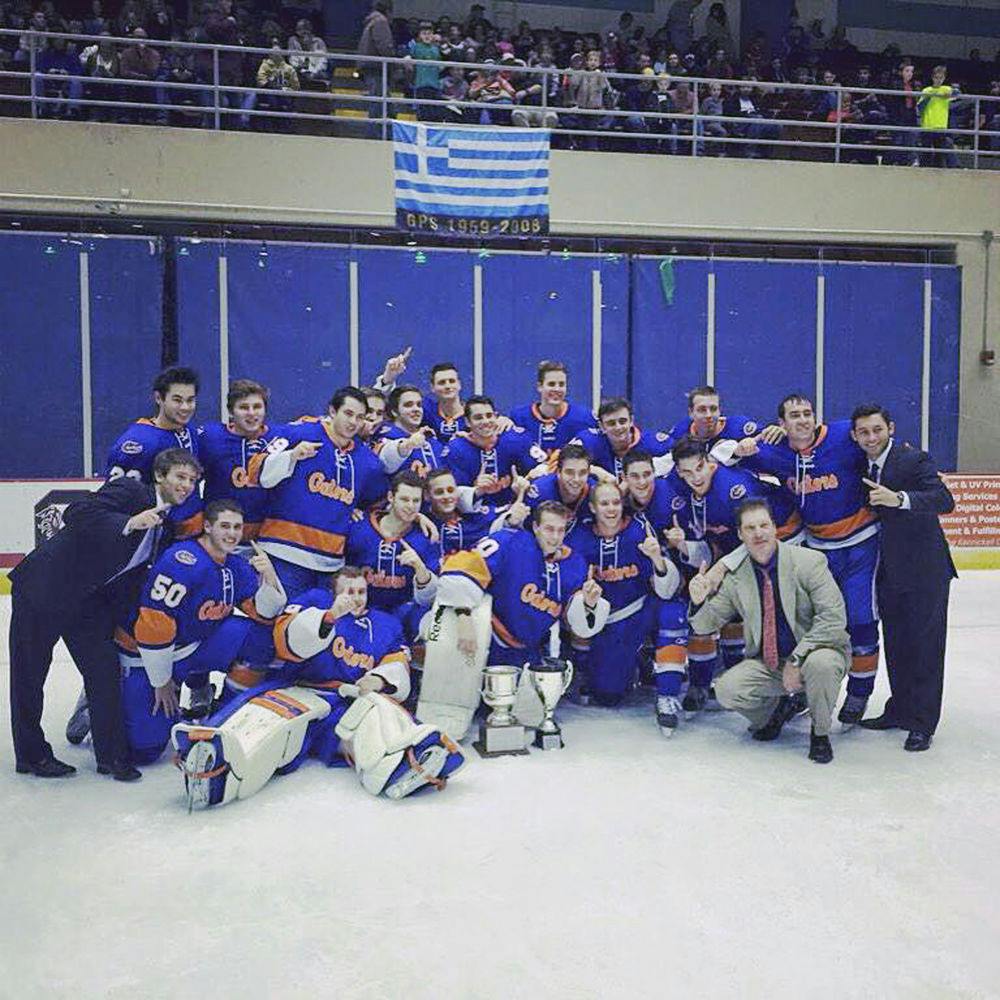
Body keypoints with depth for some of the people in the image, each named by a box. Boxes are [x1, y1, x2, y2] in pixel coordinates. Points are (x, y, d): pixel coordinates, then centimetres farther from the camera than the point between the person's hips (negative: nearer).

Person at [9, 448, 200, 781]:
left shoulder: (165, 525, 10)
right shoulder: (128, 489, -13)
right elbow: (76, 513, -26)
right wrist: (129, 523, -36)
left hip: (91, 601, 7)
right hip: (45, 588, -7)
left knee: (105, 671, 0)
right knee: (29, 673, 5)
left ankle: (111, 756, 9)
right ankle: (31, 754, 20)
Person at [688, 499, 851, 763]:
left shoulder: (809, 561, -12)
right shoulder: (735, 576, -1)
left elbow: (834, 618, -19)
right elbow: (707, 625, 2)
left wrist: (797, 659, -25)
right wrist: (699, 601, -22)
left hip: (817, 651, -3)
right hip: (767, 663, 3)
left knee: (820, 664, -37)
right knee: (726, 689, -20)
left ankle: (820, 733, -5)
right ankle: (776, 709, 15)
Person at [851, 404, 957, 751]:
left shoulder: (914, 459, -13)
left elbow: (945, 501, -25)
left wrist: (899, 498, -39)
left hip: (924, 570, -6)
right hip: (888, 572, 6)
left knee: (925, 647, 0)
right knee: (895, 645, 15)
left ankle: (922, 724, 8)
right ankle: (899, 710, 28)